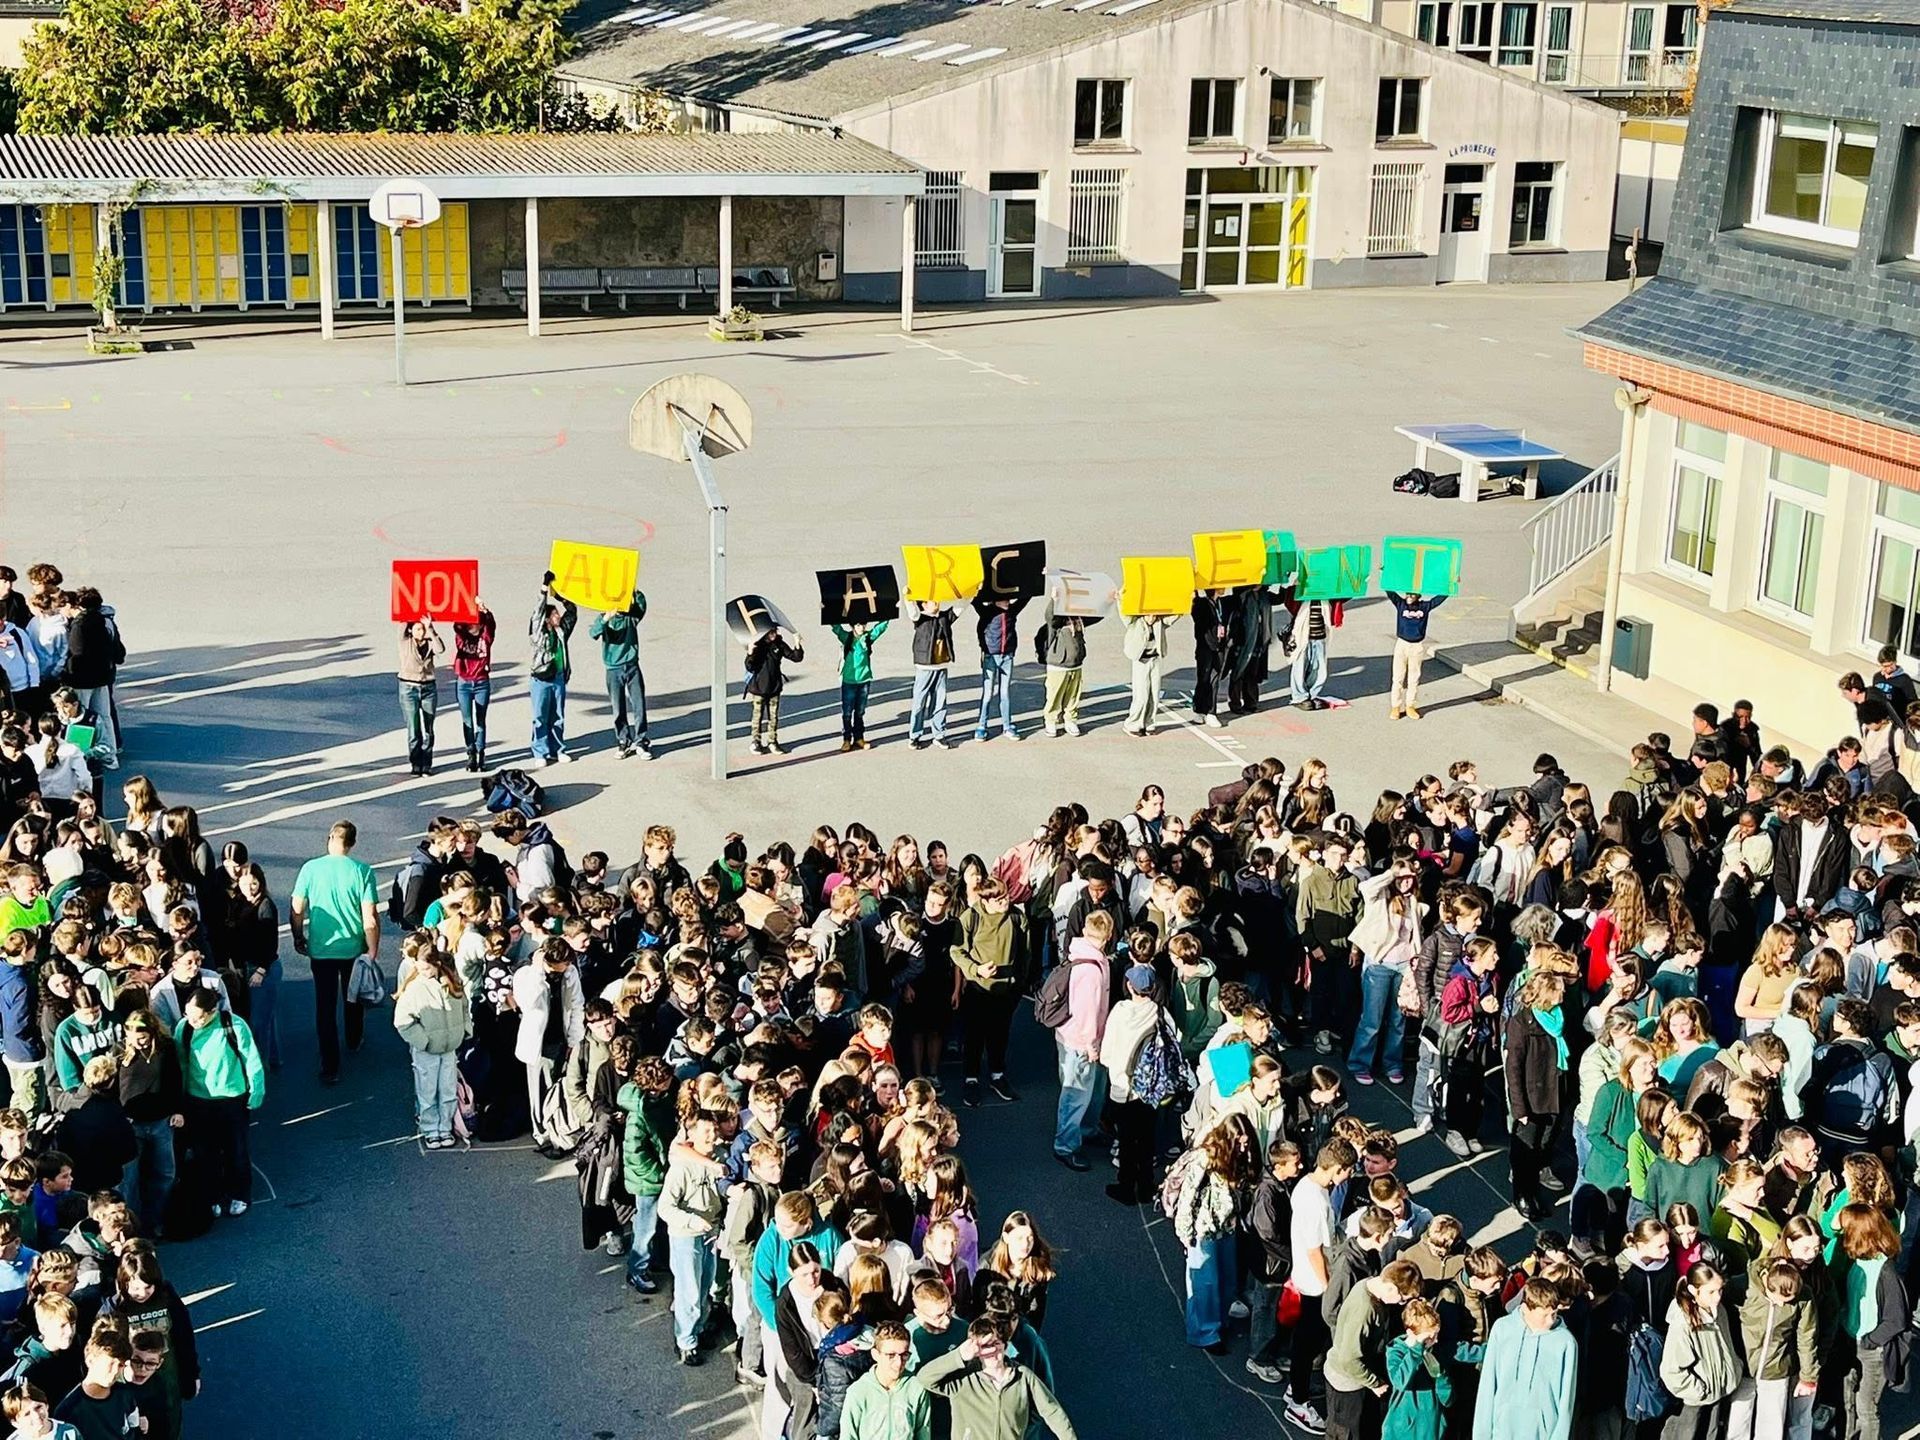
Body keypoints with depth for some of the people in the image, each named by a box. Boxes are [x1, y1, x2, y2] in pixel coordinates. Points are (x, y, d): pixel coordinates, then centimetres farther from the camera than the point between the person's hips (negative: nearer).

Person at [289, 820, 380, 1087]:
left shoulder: (311, 868, -12)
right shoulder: (363, 872, -14)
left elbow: (296, 911, -7)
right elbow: (370, 919, -15)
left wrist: (299, 938, 10)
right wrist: (373, 952, -3)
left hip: (321, 950, -1)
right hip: (354, 949, 1)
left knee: (325, 1007, 7)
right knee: (353, 999, 25)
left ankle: (330, 1067, 5)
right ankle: (354, 1042, 47)